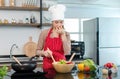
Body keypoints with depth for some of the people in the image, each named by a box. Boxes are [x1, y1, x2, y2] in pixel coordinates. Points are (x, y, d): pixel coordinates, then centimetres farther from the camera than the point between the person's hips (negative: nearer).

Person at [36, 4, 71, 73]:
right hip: (48, 66, -1)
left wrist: (63, 35, -11)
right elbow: (38, 51, 4)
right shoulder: (44, 33, -1)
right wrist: (44, 53, -17)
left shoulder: (66, 34, 3)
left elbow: (67, 52, -9)